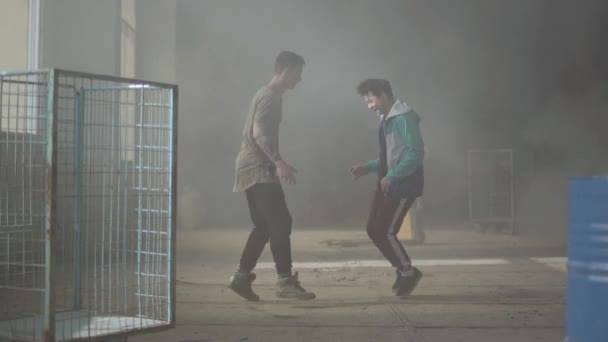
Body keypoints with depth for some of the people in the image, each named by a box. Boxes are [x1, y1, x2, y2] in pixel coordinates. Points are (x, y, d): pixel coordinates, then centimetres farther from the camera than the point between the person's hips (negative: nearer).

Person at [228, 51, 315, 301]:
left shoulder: (268, 95, 20)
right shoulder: (270, 96, -11)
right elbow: (259, 133, -22)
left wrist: (276, 163, 27)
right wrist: (279, 162, -29)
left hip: (254, 168, 10)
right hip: (259, 169, -10)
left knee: (264, 226, 11)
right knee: (280, 223, -12)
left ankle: (241, 276, 11)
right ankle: (285, 281, -13)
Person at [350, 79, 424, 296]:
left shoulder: (404, 118, -15)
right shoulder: (386, 120, 15)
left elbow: (416, 153, -22)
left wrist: (392, 177, -23)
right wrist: (367, 167, 12)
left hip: (403, 185, -10)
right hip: (388, 183, 10)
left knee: (386, 231, -8)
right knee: (373, 229, 7)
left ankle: (408, 272, 12)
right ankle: (403, 270, 20)